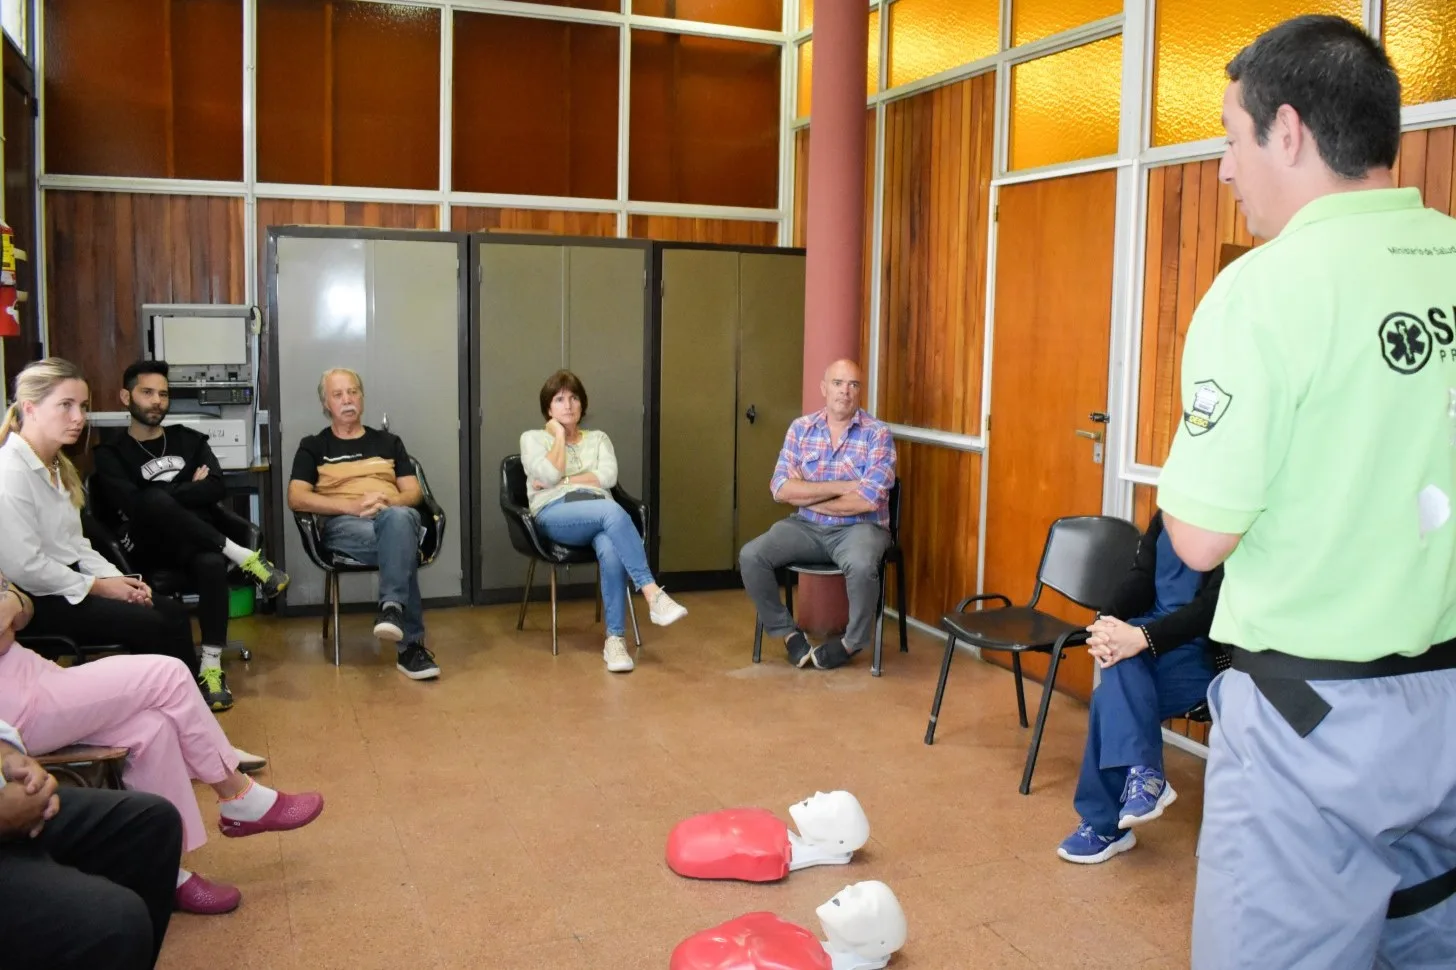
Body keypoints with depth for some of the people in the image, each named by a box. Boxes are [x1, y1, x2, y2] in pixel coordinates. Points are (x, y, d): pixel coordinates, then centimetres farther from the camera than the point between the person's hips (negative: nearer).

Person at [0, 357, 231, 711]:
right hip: (35, 601, -9)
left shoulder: (56, 465, 12)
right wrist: (97, 586, -15)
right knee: (148, 624, -17)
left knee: (173, 613, -4)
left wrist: (114, 577, -3)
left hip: (66, 583, 9)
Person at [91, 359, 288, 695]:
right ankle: (243, 557, -30)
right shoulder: (110, 453, 10)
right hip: (149, 549, -1)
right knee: (154, 501, -36)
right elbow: (133, 504, -9)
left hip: (198, 543, 2)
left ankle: (211, 665, -37)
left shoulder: (189, 440, 19)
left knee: (213, 564, -37)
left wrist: (164, 495, -8)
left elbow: (217, 488, 2)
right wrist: (188, 491, -2)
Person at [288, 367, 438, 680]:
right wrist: (353, 506, -12)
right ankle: (411, 644, -42)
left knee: (398, 518, -40)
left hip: (397, 517, 2)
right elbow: (296, 499, 2)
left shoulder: (388, 442, 26)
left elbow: (414, 492, 16)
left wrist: (386, 502, -10)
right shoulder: (313, 446, 18)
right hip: (344, 525, -2)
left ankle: (392, 608, -50)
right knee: (401, 544, -38)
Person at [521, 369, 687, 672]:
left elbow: (608, 477, 4)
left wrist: (564, 481, -2)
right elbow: (548, 476, -4)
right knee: (612, 511, -38)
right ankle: (653, 595, -45)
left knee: (611, 552, -37)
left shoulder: (598, 438, 25)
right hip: (555, 514, -3)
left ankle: (615, 639, -36)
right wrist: (558, 435, 6)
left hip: (599, 513, 3)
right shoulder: (533, 438, 17)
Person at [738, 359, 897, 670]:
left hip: (858, 527, -3)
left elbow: (868, 501, -18)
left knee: (861, 567, -36)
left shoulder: (877, 434, -7)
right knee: (750, 556, -19)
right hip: (806, 526, 4)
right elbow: (781, 489, -7)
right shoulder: (800, 428, 3)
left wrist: (806, 496, -9)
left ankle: (852, 642, -6)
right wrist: (840, 486, -15)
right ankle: (788, 632, 3)